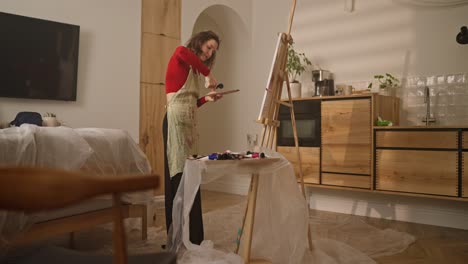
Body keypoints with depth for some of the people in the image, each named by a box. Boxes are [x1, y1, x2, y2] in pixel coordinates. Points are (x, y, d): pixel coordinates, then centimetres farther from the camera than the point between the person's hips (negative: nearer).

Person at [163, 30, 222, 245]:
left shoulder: (193, 69, 24)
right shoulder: (179, 59, 1)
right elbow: (182, 51, -26)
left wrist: (206, 98, 5)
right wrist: (208, 73, -21)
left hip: (189, 121, 9)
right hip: (176, 120, -9)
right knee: (180, 174, -12)